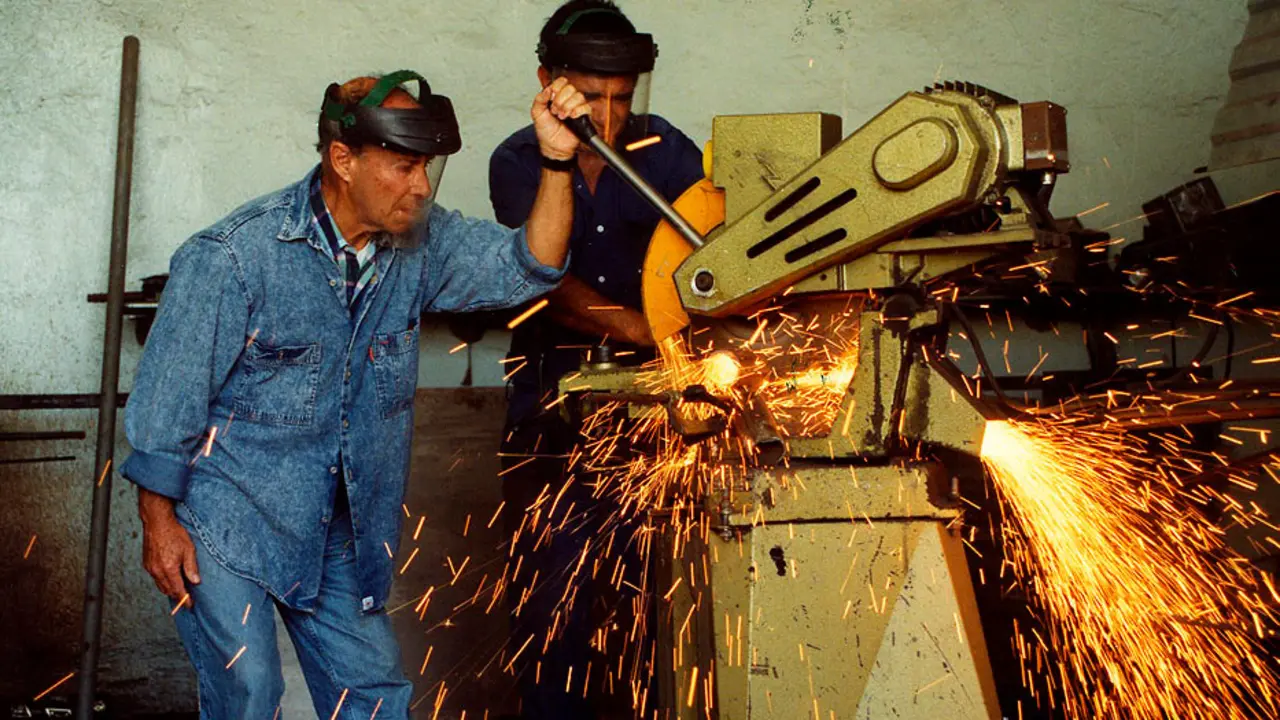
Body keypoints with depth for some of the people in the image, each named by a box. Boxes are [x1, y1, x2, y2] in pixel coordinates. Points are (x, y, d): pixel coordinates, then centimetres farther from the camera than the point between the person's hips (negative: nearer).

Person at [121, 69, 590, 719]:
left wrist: (556, 160, -22)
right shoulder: (232, 256, -19)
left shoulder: (418, 240, -3)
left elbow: (525, 269, -10)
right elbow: (168, 393, -13)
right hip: (226, 521, -5)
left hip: (340, 530, 5)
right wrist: (159, 521, -9)